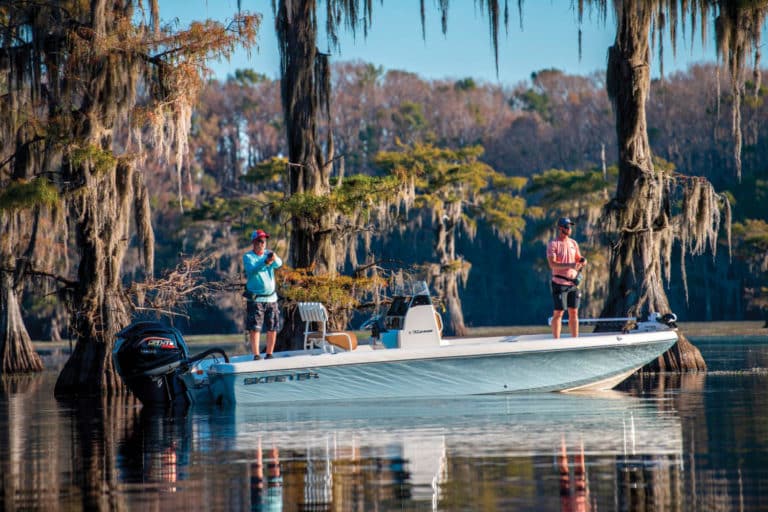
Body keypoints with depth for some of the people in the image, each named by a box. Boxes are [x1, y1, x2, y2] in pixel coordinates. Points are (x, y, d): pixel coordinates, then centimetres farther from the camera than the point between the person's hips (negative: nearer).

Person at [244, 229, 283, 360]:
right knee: (254, 328, -11)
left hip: (271, 297, 4)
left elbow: (279, 264, -13)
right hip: (255, 299, -4)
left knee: (273, 328, 7)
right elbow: (252, 270, -22)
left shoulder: (269, 254, 8)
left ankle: (269, 354, 17)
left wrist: (275, 259, -38)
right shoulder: (248, 257, -3)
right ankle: (256, 355, -11)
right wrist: (265, 262, -40)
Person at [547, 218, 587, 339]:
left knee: (574, 312, 7)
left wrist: (582, 261, -5)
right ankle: (556, 340, -2)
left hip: (573, 283, 6)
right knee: (558, 313, -4)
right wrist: (570, 265, -28)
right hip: (559, 283, -6)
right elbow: (552, 264, -18)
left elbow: (578, 258, 20)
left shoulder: (573, 243, 12)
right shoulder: (553, 244, -7)